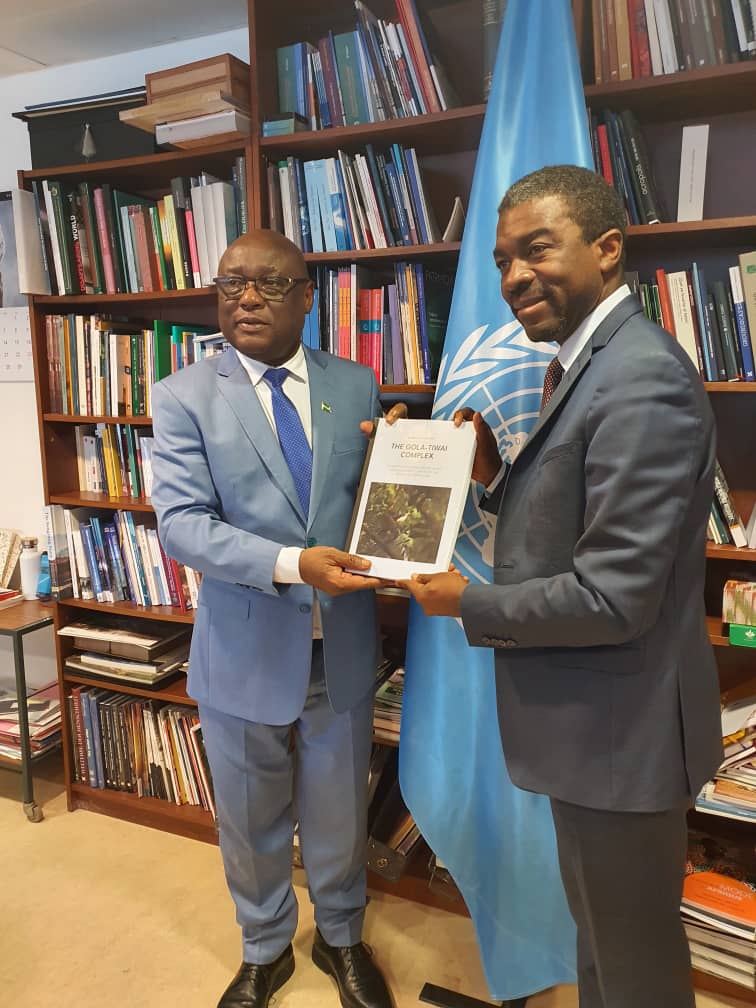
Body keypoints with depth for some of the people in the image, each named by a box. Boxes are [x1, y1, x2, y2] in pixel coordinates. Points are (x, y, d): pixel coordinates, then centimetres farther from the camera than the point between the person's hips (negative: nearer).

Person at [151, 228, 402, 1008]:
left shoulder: (356, 386, 1)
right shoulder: (184, 396, -7)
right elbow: (181, 525, -18)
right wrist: (292, 563, -30)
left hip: (341, 647, 2)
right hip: (245, 651, -1)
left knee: (340, 817, 21)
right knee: (250, 825, 20)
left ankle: (340, 938, 50)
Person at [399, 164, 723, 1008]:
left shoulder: (640, 379, -24)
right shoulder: (588, 363, 8)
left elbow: (611, 597, -27)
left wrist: (468, 604, -14)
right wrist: (497, 475, -3)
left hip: (618, 729, -9)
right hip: (593, 718, 9)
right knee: (603, 928, 28)